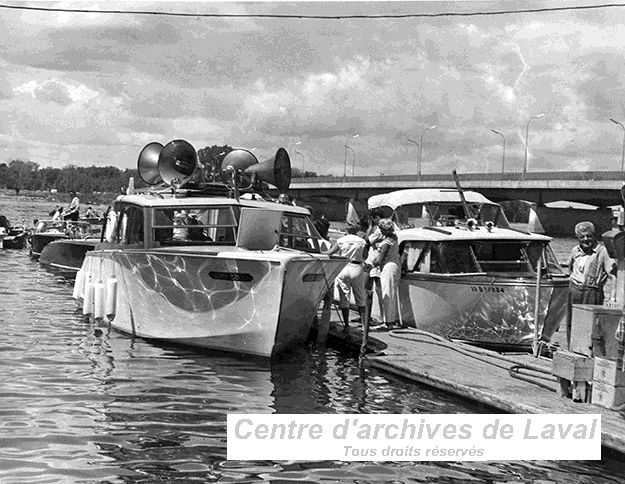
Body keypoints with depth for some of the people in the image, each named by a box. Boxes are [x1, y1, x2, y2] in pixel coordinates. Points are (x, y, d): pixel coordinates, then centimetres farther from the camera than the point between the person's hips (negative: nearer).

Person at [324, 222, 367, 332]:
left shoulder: (341, 241, -2)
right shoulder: (362, 241, 2)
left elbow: (330, 252, -7)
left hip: (344, 269, -1)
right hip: (357, 268, 1)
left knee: (344, 298, 5)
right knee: (360, 298, 12)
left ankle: (346, 325, 4)